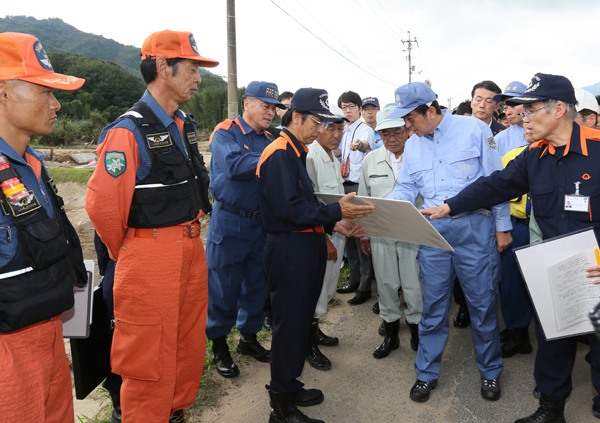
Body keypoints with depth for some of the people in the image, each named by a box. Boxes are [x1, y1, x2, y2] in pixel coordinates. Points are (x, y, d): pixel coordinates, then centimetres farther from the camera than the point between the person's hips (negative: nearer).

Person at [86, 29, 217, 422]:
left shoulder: (185, 125, 10)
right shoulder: (128, 132, -17)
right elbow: (102, 204, -19)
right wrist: (126, 253, -6)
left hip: (191, 249, 8)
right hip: (151, 257, -8)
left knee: (190, 344, 20)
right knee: (151, 358, 5)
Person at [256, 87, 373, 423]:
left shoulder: (297, 152, 16)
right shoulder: (279, 154, -15)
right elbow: (288, 208, -23)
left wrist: (334, 224, 6)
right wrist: (335, 212, -21)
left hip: (306, 247, 10)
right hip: (289, 249, -10)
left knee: (300, 319, 18)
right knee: (290, 324, -1)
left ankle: (288, 386, 34)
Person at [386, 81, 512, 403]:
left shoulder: (474, 130, -3)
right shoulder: (412, 145, 11)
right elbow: (405, 190, 11)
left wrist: (502, 227, -2)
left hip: (475, 228, -3)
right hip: (433, 231, 4)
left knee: (482, 303, 7)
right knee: (433, 305, 9)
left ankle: (490, 371, 29)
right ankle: (427, 373, 24)